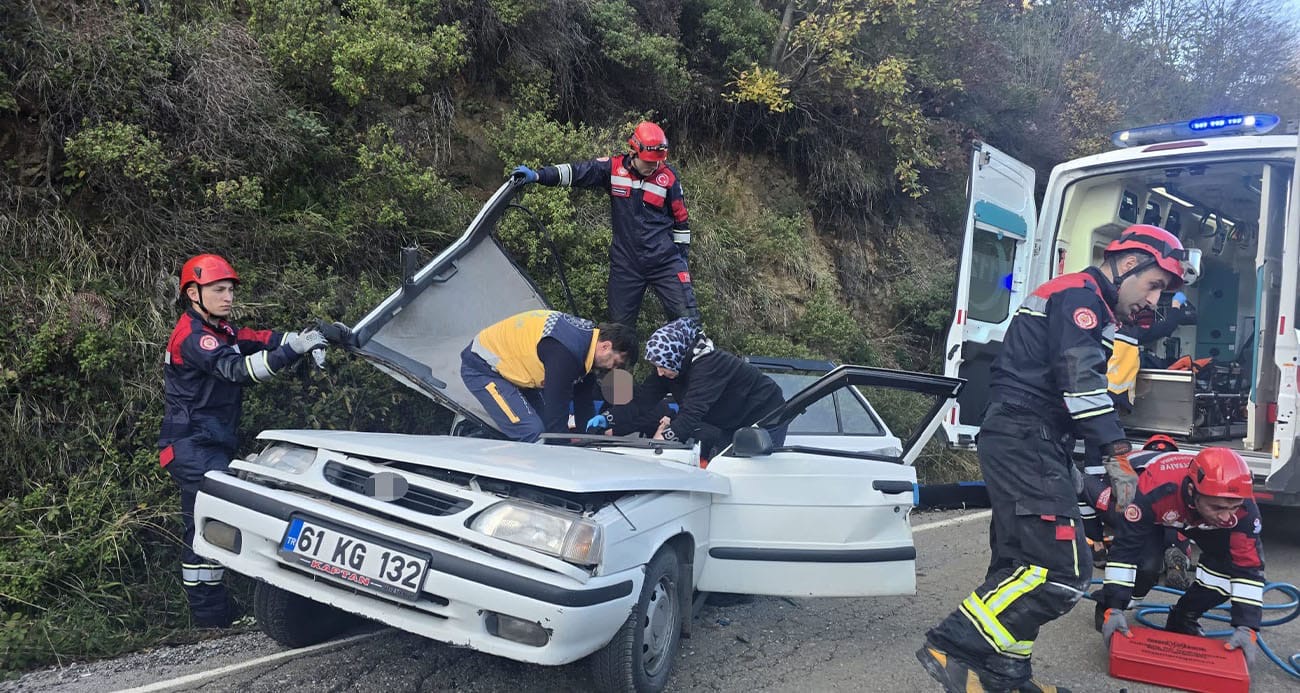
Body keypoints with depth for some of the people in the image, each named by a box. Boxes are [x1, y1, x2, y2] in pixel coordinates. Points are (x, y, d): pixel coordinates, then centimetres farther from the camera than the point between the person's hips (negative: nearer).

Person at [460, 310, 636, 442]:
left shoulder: (588, 333, -1)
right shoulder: (565, 351, -32)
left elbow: (584, 397, 9)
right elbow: (557, 405, -27)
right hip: (481, 368, -10)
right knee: (532, 433, -20)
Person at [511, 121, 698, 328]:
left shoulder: (668, 176, -5)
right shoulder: (613, 168, -3)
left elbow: (681, 217, 5)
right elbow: (575, 172, -4)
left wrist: (682, 253, 7)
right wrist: (537, 175, -14)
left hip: (664, 262, -1)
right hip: (625, 263, 2)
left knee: (686, 315, -7)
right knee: (620, 323, 8)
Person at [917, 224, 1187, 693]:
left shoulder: (1084, 304, 26)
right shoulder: (1080, 295, -7)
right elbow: (1082, 383, -19)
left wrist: (1066, 463, 23)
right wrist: (1117, 456, -19)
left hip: (1022, 444, 11)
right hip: (1026, 443, -11)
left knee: (1022, 563, 11)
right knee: (1061, 569, -14)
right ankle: (953, 646, -13)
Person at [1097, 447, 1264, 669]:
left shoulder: (1244, 507, -37)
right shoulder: (1155, 491, -46)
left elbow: (1248, 566, -28)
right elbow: (1124, 549, -40)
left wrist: (1246, 627, -33)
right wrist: (1114, 609, -40)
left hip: (1200, 523, 3)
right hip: (1157, 516, -3)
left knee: (1228, 562, -20)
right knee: (1146, 565, -29)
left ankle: (1184, 619, 5)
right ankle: (1106, 607, 1)